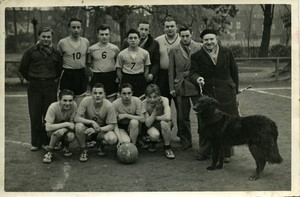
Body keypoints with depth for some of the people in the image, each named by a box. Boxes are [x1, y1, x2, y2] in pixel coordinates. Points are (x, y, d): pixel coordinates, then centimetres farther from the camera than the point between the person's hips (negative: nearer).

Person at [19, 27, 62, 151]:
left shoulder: (56, 53, 8)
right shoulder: (31, 51, 2)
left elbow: (60, 69, 19)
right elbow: (22, 68, 7)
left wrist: (54, 79, 10)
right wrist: (30, 79, 7)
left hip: (51, 87, 1)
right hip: (34, 87, -1)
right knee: (35, 115, 2)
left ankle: (47, 142, 13)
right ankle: (35, 143, 13)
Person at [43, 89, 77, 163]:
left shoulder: (74, 105, -23)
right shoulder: (53, 107, -29)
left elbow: (72, 123, -14)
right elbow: (48, 127, -34)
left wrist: (64, 129, -36)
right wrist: (66, 124, -35)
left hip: (66, 128, 2)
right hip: (53, 129, -2)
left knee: (71, 136, -31)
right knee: (58, 132, -36)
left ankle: (66, 147, 5)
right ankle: (49, 152, -10)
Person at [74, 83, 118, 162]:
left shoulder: (109, 105, -18)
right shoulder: (86, 101, -18)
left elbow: (111, 125, -16)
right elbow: (76, 118, -19)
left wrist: (97, 129, -31)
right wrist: (92, 122, -30)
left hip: (102, 130, 0)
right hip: (88, 128, 0)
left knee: (113, 139, -31)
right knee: (79, 126, -34)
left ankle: (101, 146, 8)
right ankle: (84, 150, -8)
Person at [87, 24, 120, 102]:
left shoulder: (115, 48, 3)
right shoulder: (92, 49, 1)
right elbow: (89, 63, 13)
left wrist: (118, 76, 5)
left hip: (111, 77, 0)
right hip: (97, 77, 0)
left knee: (111, 100, 3)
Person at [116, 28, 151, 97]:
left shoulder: (145, 53, 0)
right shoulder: (121, 54, -2)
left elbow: (147, 70, 8)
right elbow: (119, 71, 5)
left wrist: (143, 81, 3)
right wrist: (123, 82, 2)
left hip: (140, 79, 1)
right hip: (126, 79, 0)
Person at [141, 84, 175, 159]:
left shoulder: (164, 100, -23)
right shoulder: (144, 103, -18)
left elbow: (168, 117, -40)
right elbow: (148, 124, -21)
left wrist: (155, 118, -23)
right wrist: (155, 109, -29)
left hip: (165, 125, -1)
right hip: (152, 127, 1)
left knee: (164, 123, -38)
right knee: (154, 135, -35)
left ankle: (167, 148, -14)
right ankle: (153, 142, 6)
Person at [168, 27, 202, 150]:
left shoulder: (199, 47, 4)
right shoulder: (174, 50, 9)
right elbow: (171, 70, 9)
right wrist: (171, 88, 4)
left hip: (196, 86, -2)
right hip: (180, 87, 2)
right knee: (182, 117, 6)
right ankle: (185, 141, 19)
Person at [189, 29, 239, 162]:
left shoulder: (227, 53, 5)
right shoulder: (197, 56, 1)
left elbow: (234, 71, 12)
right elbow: (193, 72, -6)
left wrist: (235, 90, 11)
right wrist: (197, 78, -29)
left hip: (226, 94, 1)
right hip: (207, 94, -1)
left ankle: (226, 153, 16)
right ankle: (203, 152, 17)